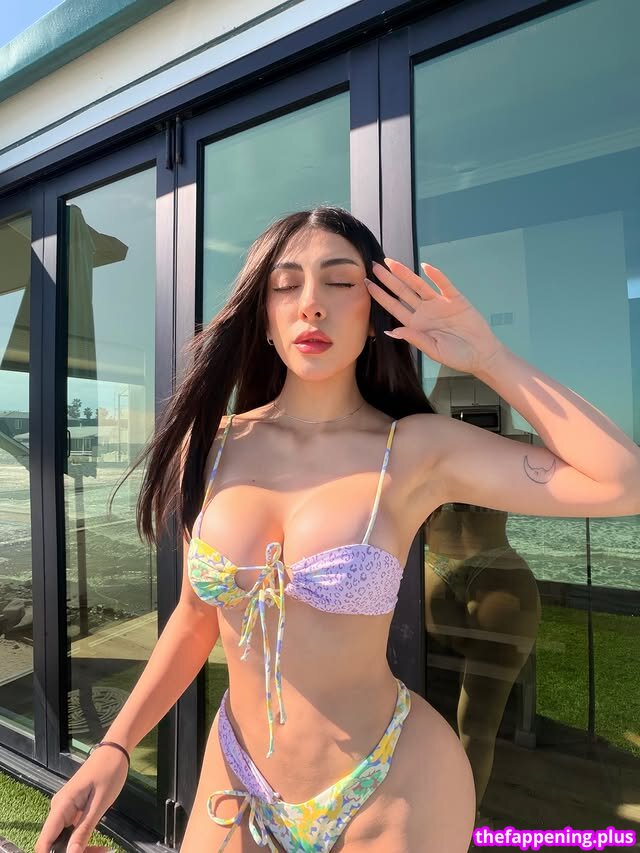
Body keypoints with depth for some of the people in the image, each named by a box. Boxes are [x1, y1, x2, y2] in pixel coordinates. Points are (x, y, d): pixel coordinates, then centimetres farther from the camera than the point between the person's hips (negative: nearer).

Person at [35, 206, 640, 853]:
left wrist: (489, 358, -19)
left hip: (392, 797, -2)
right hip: (237, 786, 3)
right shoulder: (208, 443, -7)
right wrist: (114, 748, -3)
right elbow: (196, 616, 3)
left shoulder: (419, 449, -15)